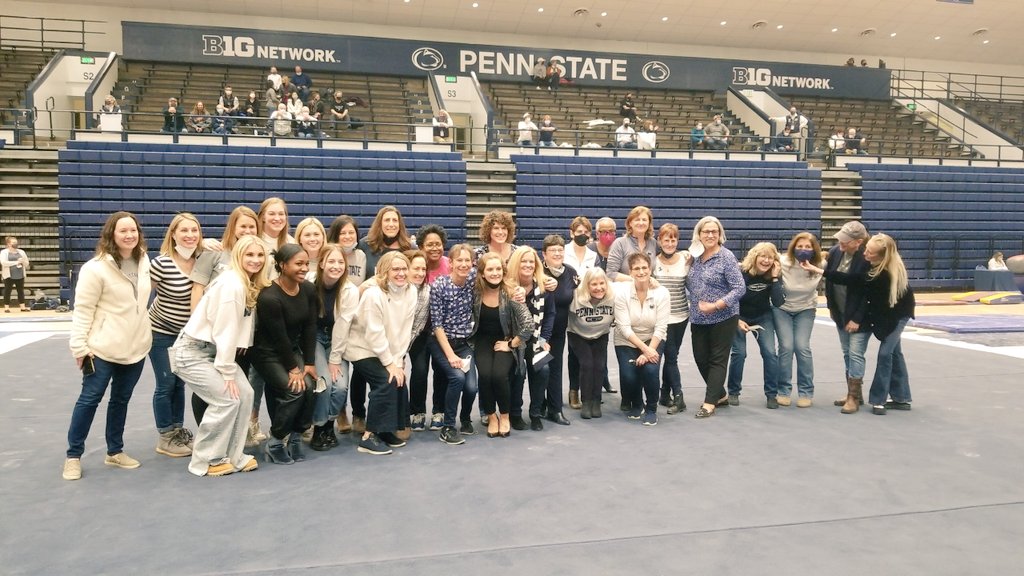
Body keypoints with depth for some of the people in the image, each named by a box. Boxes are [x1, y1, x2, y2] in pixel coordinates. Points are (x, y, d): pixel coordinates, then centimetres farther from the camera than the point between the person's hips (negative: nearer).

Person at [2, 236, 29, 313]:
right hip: (9, 275, -4)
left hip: (20, 275, 4)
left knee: (21, 291, 6)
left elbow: (27, 263, 14)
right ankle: (6, 307, 3)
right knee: (7, 291, -1)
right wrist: (16, 262, -22)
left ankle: (22, 307, 9)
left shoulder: (21, 252, 12)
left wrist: (22, 261, -10)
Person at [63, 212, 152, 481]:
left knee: (121, 399, 15)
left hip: (136, 346, 6)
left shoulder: (143, 261, 3)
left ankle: (115, 451, 27)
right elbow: (83, 309, -14)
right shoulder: (96, 268, -15)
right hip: (104, 347, -6)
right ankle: (73, 455, 16)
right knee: (90, 398, 3)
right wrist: (80, 346, -15)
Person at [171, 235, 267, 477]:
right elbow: (225, 331, -22)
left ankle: (233, 455, 13)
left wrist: (230, 368, 1)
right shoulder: (231, 284, -23)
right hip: (192, 352, -9)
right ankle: (205, 461, 6)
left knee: (245, 393, 1)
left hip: (213, 350, 9)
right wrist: (228, 372, -17)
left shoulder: (251, 286, 5)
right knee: (227, 399, -11)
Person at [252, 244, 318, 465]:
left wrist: (309, 363, -5)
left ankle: (296, 437, 4)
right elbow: (279, 337, -20)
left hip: (293, 349, 6)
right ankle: (274, 442, -1)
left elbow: (310, 328, -2)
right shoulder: (269, 297, -26)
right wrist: (293, 369, -13)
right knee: (294, 390, -21)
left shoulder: (309, 290, -5)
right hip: (268, 353, -6)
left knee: (309, 386, -16)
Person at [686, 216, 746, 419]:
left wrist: (716, 305, -22)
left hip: (723, 319, -6)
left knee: (717, 360, 2)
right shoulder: (695, 256, 5)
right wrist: (696, 304, 1)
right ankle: (721, 395, 30)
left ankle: (710, 403, 7)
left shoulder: (726, 257, -11)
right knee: (701, 359, 12)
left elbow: (739, 288, -16)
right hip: (698, 319, 6)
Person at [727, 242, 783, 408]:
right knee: (739, 353, -10)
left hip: (763, 317, 3)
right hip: (739, 316, -3)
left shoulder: (773, 276, -12)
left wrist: (775, 278, -26)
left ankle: (772, 394, 3)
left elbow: (777, 302, -20)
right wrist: (737, 321, -20)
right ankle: (733, 392, 8)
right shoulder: (741, 272, -23)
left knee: (770, 353, -9)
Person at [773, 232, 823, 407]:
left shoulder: (818, 266, -17)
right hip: (782, 309, -1)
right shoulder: (783, 262, -22)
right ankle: (783, 391, 5)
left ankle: (806, 392, 4)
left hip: (805, 310, 1)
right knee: (786, 347, -10)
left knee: (802, 347, -10)